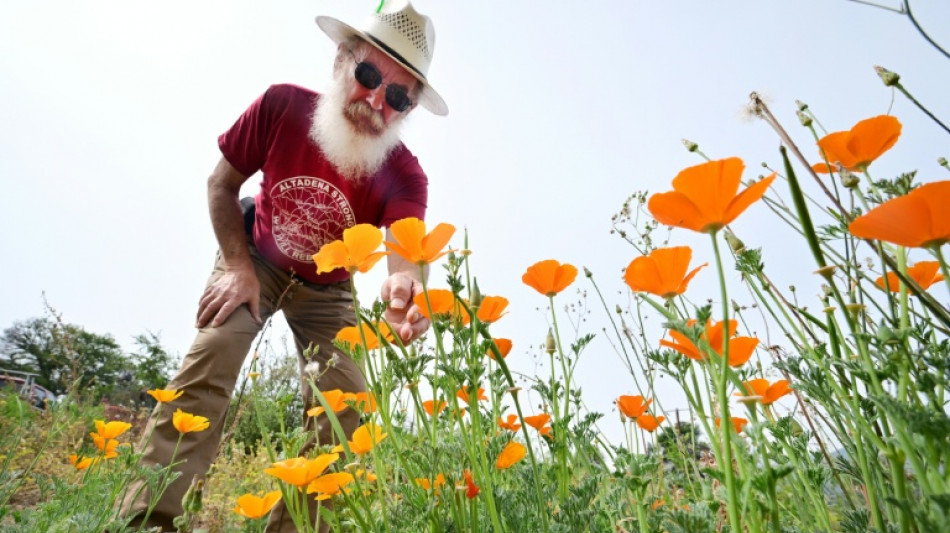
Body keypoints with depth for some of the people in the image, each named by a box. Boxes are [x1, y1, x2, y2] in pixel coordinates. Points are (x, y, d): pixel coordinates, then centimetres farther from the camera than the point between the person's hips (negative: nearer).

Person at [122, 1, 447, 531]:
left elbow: (405, 248, -46)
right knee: (210, 359, -23)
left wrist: (406, 284, -71)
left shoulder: (404, 176, -28)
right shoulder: (282, 105, -25)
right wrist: (238, 265, -19)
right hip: (257, 262, 0)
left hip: (328, 289, 1)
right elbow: (222, 183, -10)